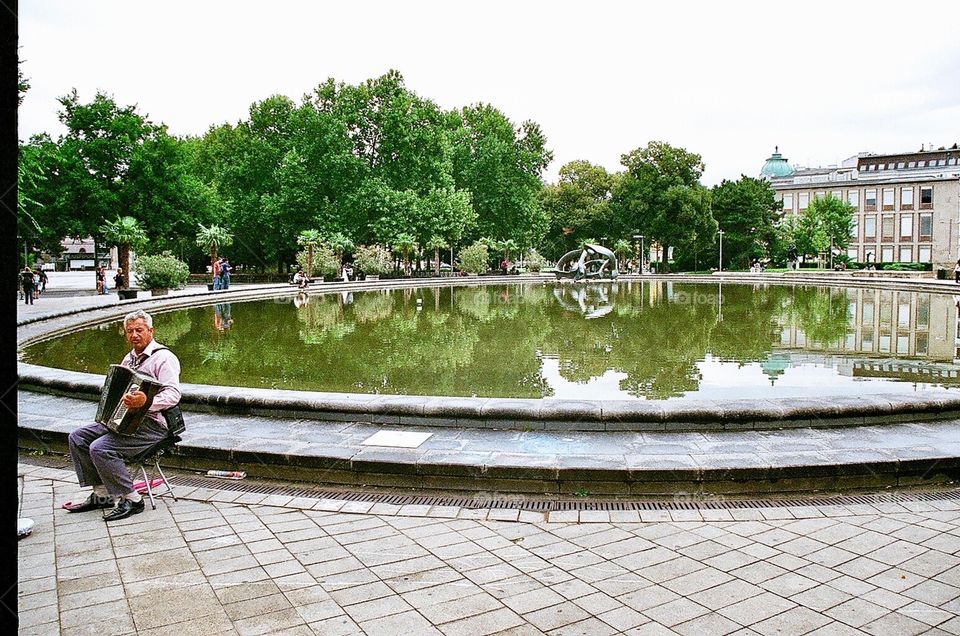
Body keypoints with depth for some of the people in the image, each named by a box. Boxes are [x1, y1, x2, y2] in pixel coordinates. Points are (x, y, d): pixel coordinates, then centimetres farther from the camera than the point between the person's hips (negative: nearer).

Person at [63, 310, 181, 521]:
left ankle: (131, 499, -11)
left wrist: (146, 401, -40)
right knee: (77, 438, 3)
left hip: (152, 425, -10)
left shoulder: (163, 357, -12)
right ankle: (101, 494, 8)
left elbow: (173, 394, -25)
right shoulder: (129, 358, 17)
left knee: (100, 448, -24)